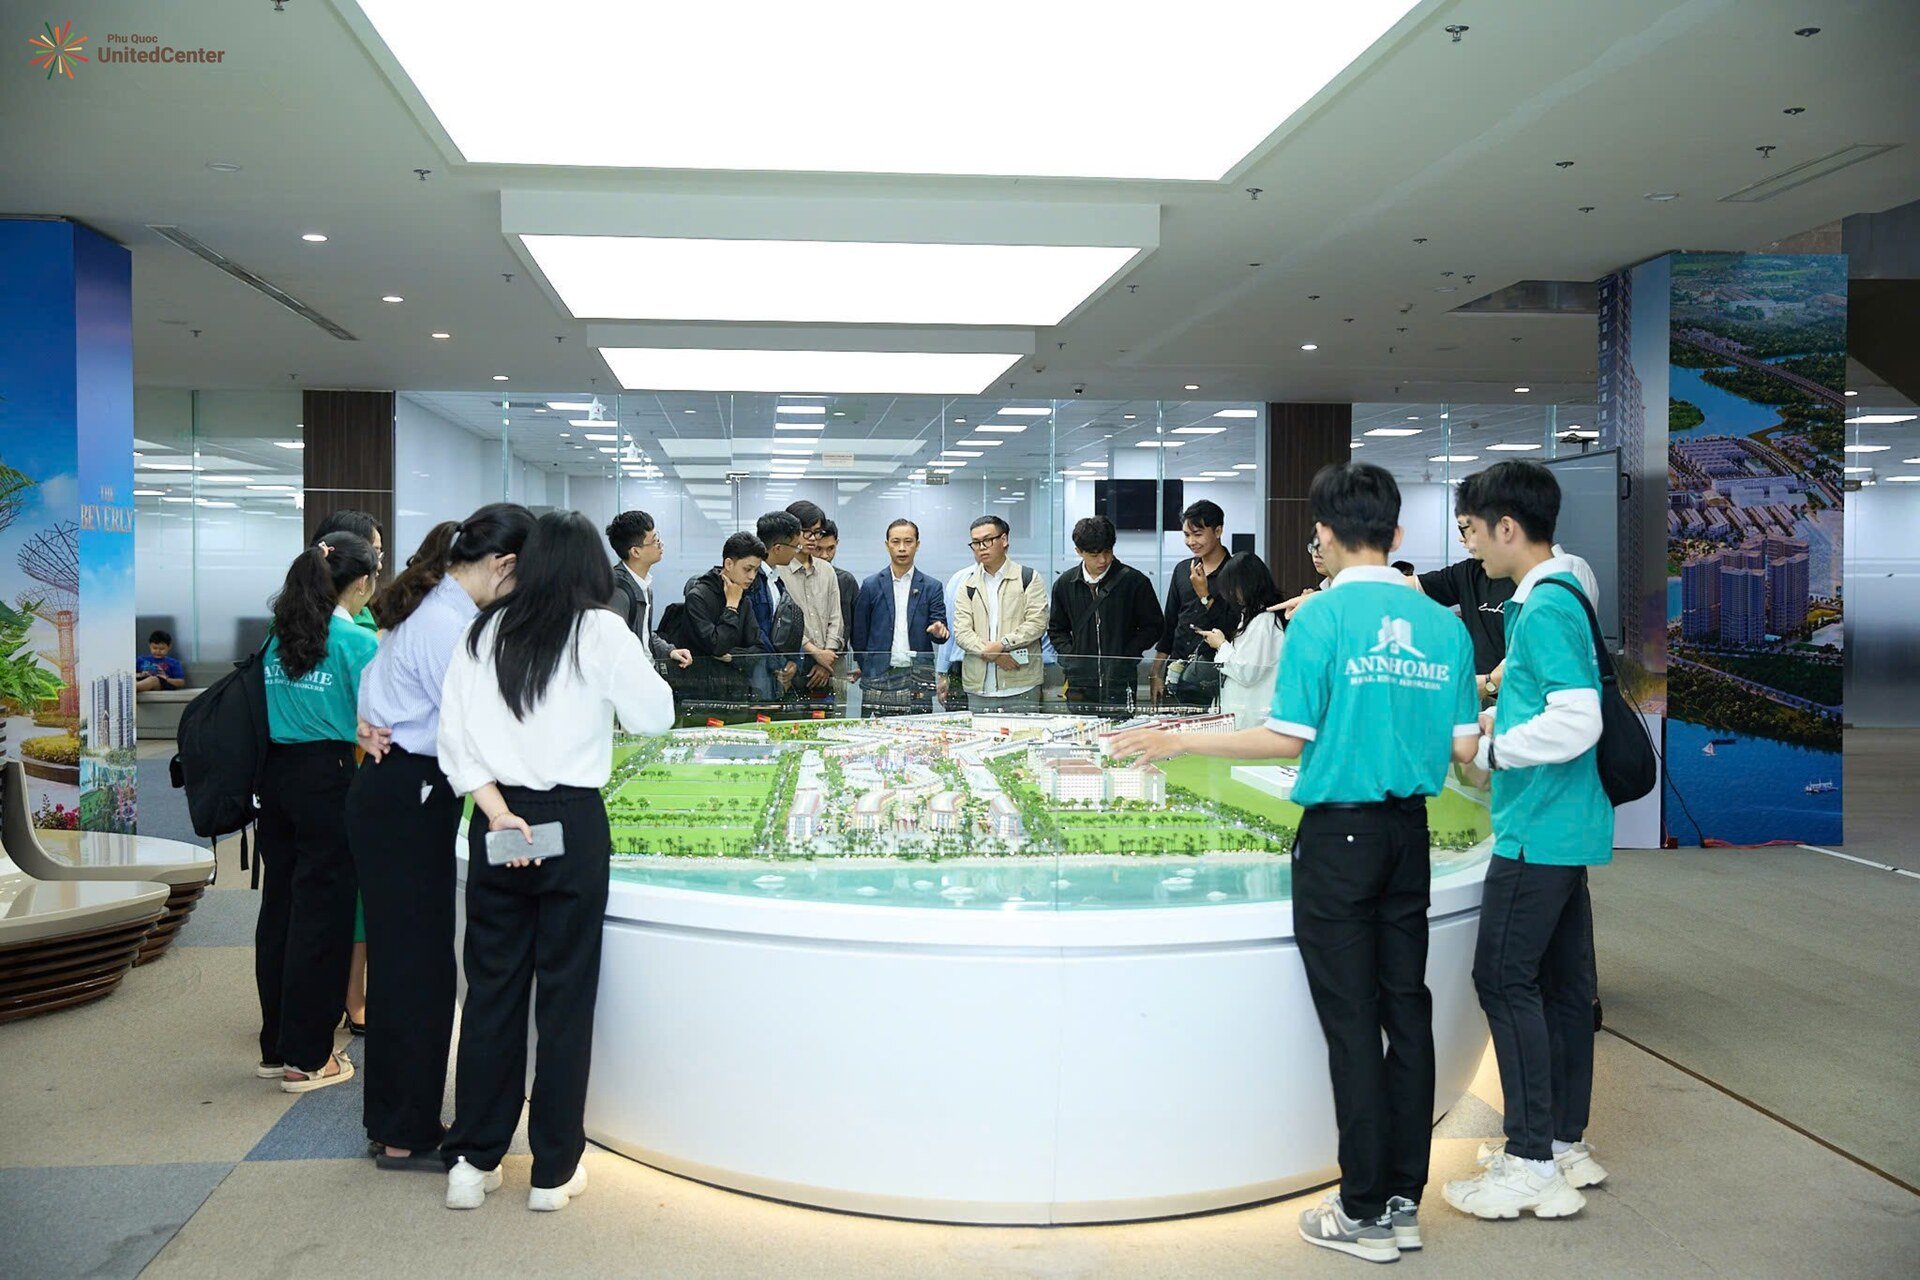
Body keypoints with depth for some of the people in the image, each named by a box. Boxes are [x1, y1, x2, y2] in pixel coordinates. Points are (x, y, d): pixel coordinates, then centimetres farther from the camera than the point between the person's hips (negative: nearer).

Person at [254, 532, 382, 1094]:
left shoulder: (279, 637, 8)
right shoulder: (358, 641, -11)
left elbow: (270, 707, 17)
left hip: (276, 773, 7)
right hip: (328, 777, -7)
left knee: (279, 904, 14)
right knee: (321, 914, 1)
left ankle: (276, 1046, 24)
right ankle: (306, 1057, 8)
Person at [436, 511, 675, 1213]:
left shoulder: (485, 630, 6)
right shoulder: (601, 631, -5)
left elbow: (454, 734, 1)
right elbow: (654, 715, 1)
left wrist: (497, 809, -5)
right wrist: (637, 665, 17)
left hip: (498, 818, 4)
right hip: (573, 822, -4)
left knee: (492, 987, 11)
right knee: (566, 992, 5)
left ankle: (473, 1160, 18)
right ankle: (554, 1170, 14)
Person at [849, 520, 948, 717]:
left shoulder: (931, 587, 8)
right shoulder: (871, 586, 7)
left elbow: (940, 623, 4)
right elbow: (859, 634, 10)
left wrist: (938, 631, -18)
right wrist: (866, 667, 6)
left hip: (918, 679, 0)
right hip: (879, 676, 0)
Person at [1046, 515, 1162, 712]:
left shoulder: (1134, 581, -3)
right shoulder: (1065, 584, 7)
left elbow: (1153, 626, 3)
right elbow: (1057, 629, 19)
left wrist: (1125, 656, -7)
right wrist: (1070, 657, 3)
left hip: (1120, 682, -3)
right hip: (1079, 682, 3)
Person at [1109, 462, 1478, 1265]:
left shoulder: (1322, 617, -12)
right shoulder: (1444, 626, 3)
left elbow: (1289, 739, -13)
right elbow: (1461, 749, 5)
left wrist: (1178, 743, -5)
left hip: (1339, 834, -5)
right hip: (1409, 833, 5)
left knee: (1352, 1021, 1)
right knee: (1407, 1010, 11)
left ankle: (1365, 1214, 9)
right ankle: (1404, 1202, 20)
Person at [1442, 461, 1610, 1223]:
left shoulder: (1544, 609, -17)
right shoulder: (1561, 597, 12)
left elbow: (1576, 725, -24)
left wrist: (1487, 750, -14)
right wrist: (1498, 720, 14)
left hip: (1537, 829, -10)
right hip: (1568, 827, 10)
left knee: (1506, 980, -4)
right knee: (1563, 982, 14)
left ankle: (1533, 1165, 1)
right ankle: (1568, 1144, 25)